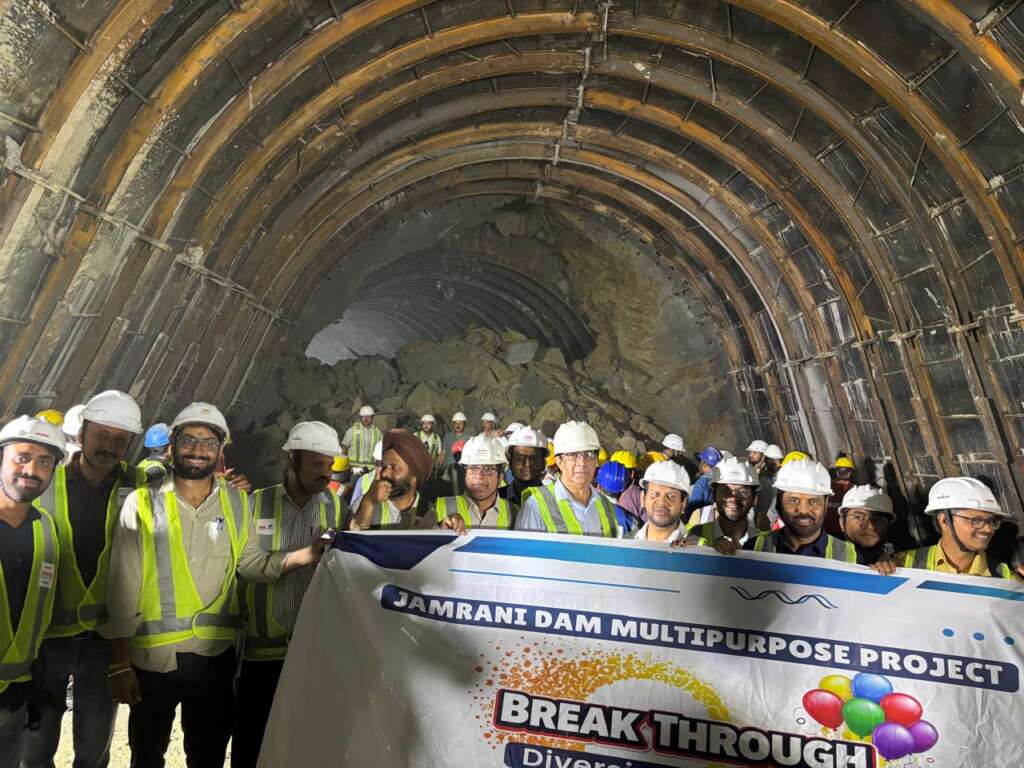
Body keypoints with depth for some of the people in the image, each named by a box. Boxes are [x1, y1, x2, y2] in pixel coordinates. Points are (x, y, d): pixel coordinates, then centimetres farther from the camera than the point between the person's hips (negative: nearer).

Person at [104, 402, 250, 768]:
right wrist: (120, 663, -5)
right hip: (151, 654, -1)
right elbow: (123, 589, -6)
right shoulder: (142, 504, -8)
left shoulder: (237, 503, -2)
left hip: (216, 654, 1)